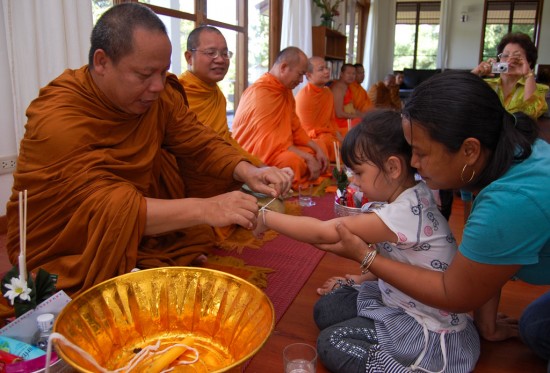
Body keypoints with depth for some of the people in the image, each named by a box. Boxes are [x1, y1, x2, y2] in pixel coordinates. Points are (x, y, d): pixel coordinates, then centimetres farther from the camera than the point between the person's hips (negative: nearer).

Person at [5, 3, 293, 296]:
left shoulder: (159, 93, -6)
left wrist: (248, 172, -24)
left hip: (137, 237, 6)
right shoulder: (56, 119, -25)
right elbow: (107, 208, -33)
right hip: (64, 256, -5)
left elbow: (201, 145, -5)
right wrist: (204, 209, -41)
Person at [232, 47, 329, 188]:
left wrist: (316, 149, -1)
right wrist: (307, 157, -24)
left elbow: (295, 128, 14)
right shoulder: (260, 92, -20)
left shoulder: (286, 90, 9)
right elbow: (269, 141, -27)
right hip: (255, 157, -10)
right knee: (294, 161, -34)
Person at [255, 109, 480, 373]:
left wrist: (267, 218, -16)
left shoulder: (403, 215, -31)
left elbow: (322, 233, -26)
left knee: (330, 343, -6)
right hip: (403, 302, 9)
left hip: (431, 332, -9)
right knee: (326, 308, 8)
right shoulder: (413, 199, -4)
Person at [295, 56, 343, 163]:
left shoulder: (328, 92, 6)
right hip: (312, 139, -7)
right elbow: (310, 130, -14)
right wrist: (335, 134, -14)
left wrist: (338, 135, -1)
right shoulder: (303, 96, -16)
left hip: (328, 135, 8)